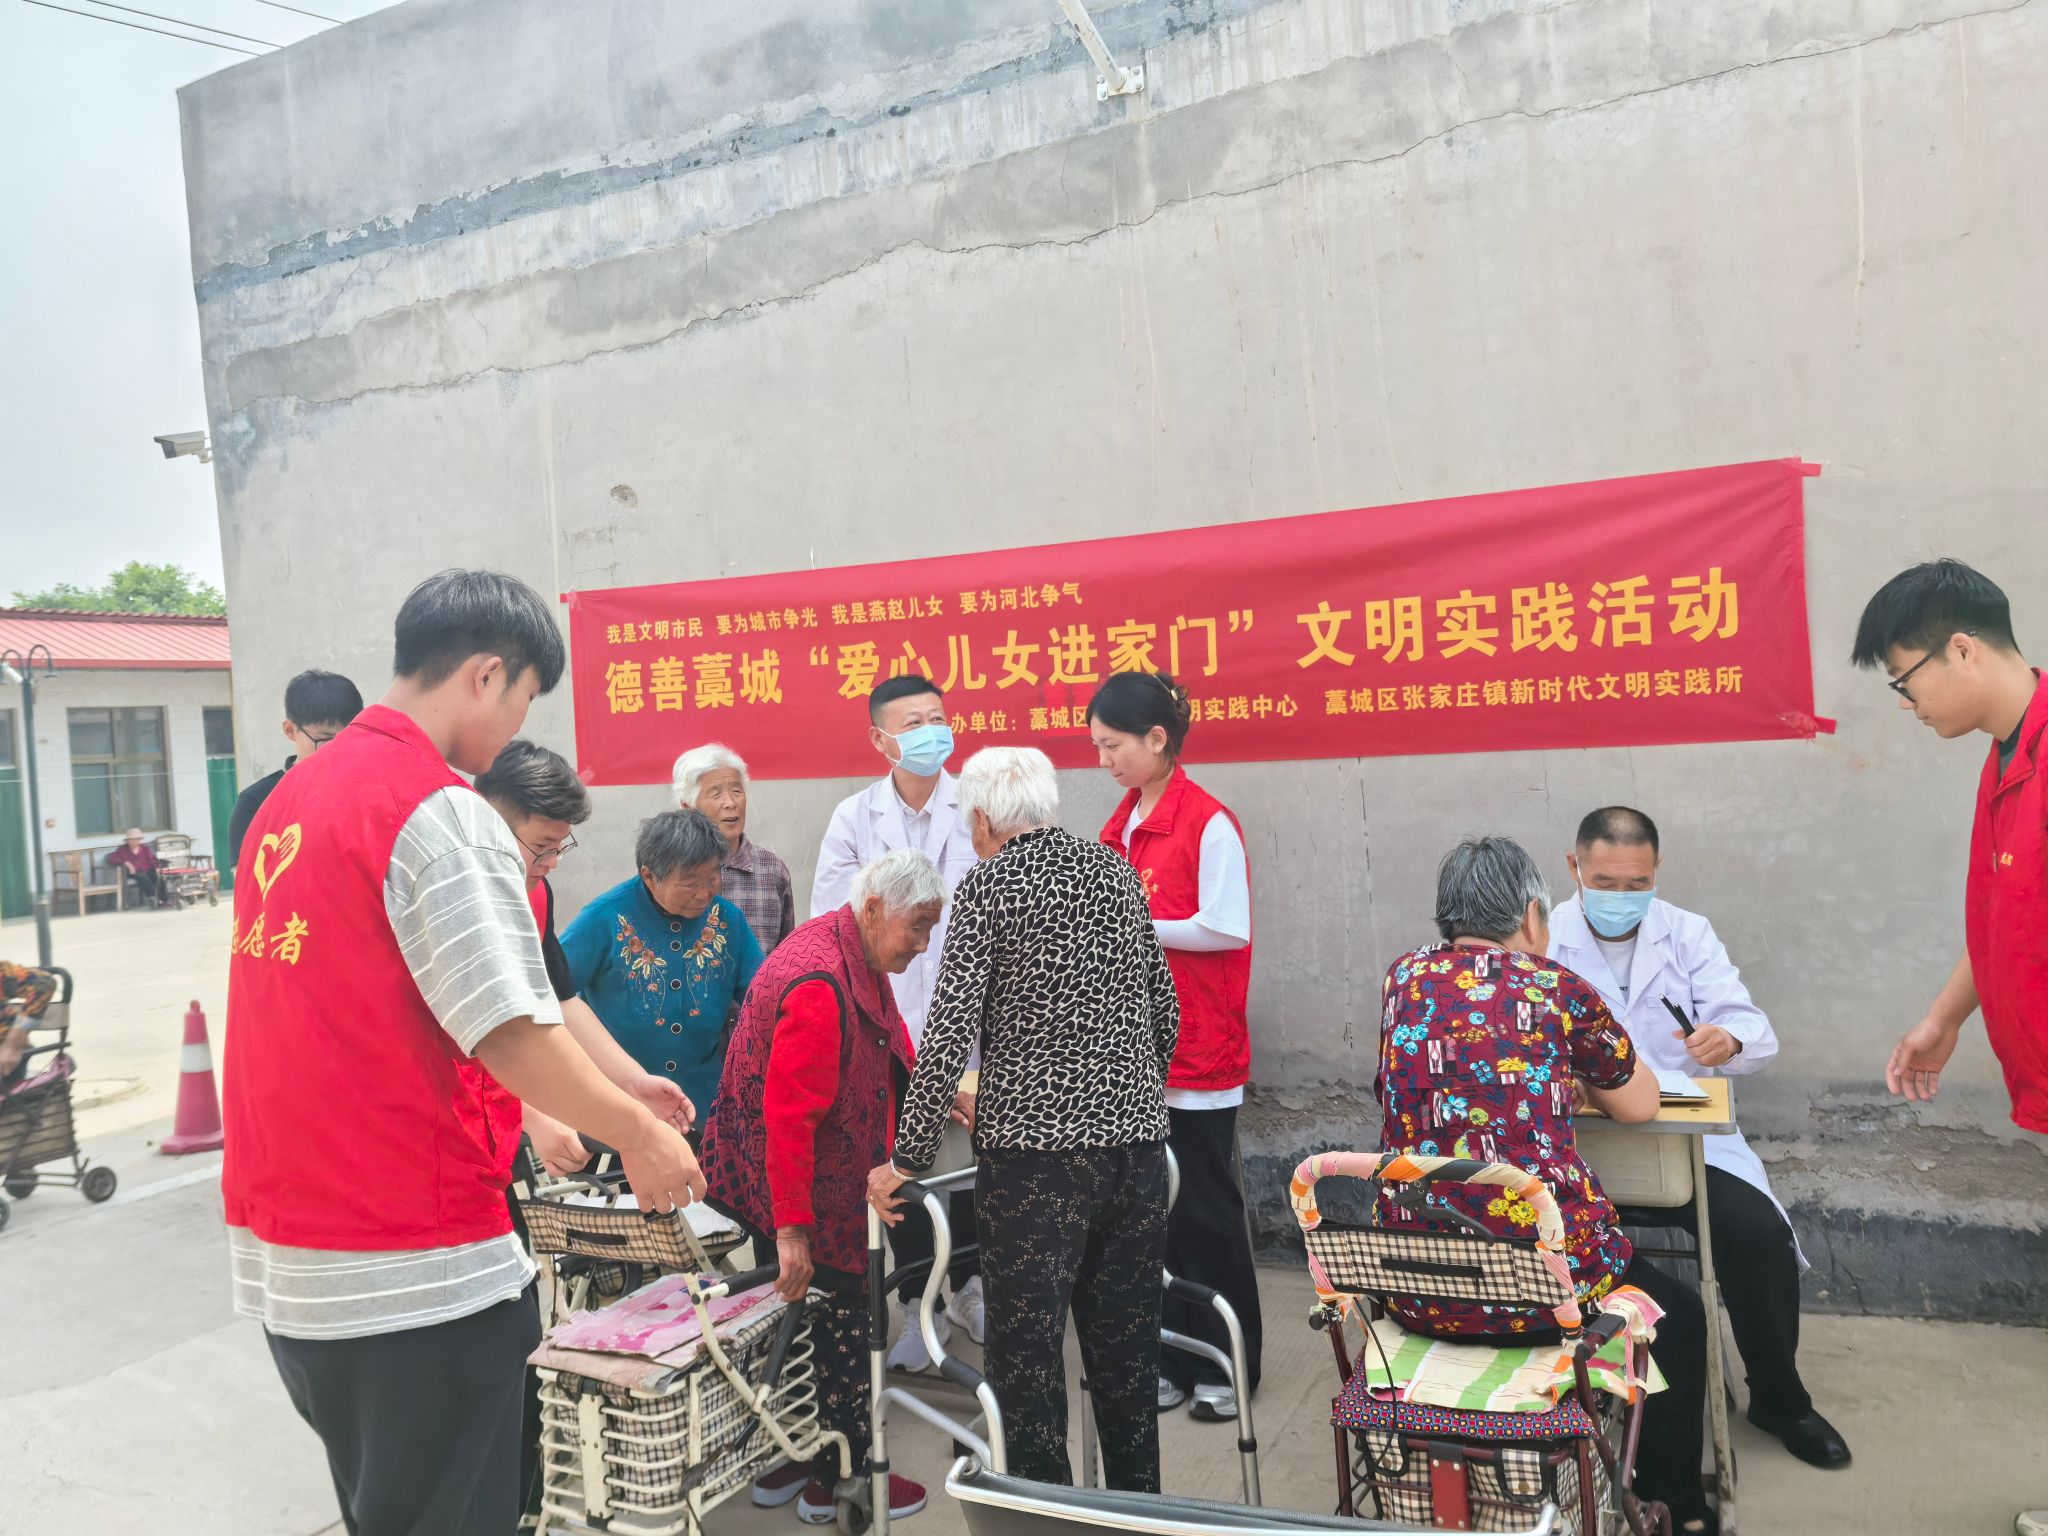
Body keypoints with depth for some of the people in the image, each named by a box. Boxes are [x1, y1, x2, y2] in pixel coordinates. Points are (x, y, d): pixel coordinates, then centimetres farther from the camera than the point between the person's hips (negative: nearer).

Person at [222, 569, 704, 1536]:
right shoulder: (440, 810, -18)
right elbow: (512, 1031, -22)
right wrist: (638, 1134, -7)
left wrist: (522, 1116, 21)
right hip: (412, 1266, -9)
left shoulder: (293, 799, 10)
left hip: (282, 1257, 9)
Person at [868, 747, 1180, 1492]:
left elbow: (949, 1034, -13)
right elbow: (1166, 1013, 13)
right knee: (1126, 1342, 17)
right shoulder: (1116, 871, 9)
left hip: (1038, 1151, -6)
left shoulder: (989, 884, -7)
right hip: (1138, 1142, 6)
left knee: (1027, 1348, 5)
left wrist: (907, 1160, -6)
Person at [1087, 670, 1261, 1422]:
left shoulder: (1208, 824, -12)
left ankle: (1227, 1366, 22)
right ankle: (1170, 1359, 26)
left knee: (1205, 1210, 5)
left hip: (1196, 1052, -6)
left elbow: (1227, 930, -16)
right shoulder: (1120, 823, 9)